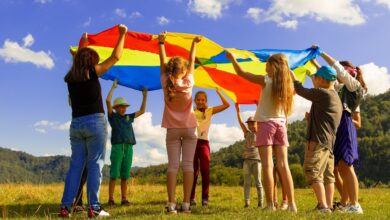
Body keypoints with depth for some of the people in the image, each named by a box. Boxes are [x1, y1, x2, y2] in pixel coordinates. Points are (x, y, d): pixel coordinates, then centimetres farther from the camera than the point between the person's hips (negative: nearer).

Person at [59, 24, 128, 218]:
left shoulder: (70, 78, 12)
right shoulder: (92, 72, -3)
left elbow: (78, 61, 34)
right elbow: (115, 57, 0)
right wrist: (122, 35, 10)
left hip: (76, 124, 6)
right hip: (95, 122, -5)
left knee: (76, 165, 8)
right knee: (95, 164, -3)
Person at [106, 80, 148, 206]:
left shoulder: (128, 117, 20)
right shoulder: (112, 116, 8)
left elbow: (142, 111, 25)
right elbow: (108, 101, -3)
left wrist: (145, 96, 22)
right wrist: (113, 86, 4)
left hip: (128, 148, 4)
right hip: (117, 147, -4)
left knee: (125, 175, 5)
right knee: (114, 174, -5)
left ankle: (124, 199, 8)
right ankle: (111, 199, -1)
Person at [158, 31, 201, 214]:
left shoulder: (166, 83, -5)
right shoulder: (188, 82, -7)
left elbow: (163, 62, 5)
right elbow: (192, 62, 5)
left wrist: (161, 43, 14)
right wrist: (194, 43, 18)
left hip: (172, 130, 1)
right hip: (189, 128, -1)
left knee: (172, 165, -2)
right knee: (188, 165, -1)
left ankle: (171, 205, -8)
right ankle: (186, 204, -4)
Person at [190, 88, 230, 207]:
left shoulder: (209, 111, 11)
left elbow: (226, 105, 5)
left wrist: (218, 92, 2)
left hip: (204, 143, 0)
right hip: (192, 141, 0)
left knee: (205, 170, -7)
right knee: (193, 171, 0)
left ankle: (205, 198, -1)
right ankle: (191, 198, 7)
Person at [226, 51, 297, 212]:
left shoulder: (266, 80, -8)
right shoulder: (287, 84, 5)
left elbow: (241, 73, -2)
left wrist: (232, 58, 10)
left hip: (266, 123, -5)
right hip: (280, 124, 5)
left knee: (267, 164, -6)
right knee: (283, 164, 4)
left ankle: (270, 204, -9)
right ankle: (292, 204, 3)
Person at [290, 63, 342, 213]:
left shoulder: (322, 93, -11)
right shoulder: (336, 98, 19)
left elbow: (301, 91, 0)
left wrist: (293, 78, 15)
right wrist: (311, 117, 22)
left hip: (318, 140, -10)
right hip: (329, 142, 10)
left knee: (313, 172, -8)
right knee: (327, 175, 9)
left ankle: (323, 206, -11)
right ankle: (329, 206, 10)